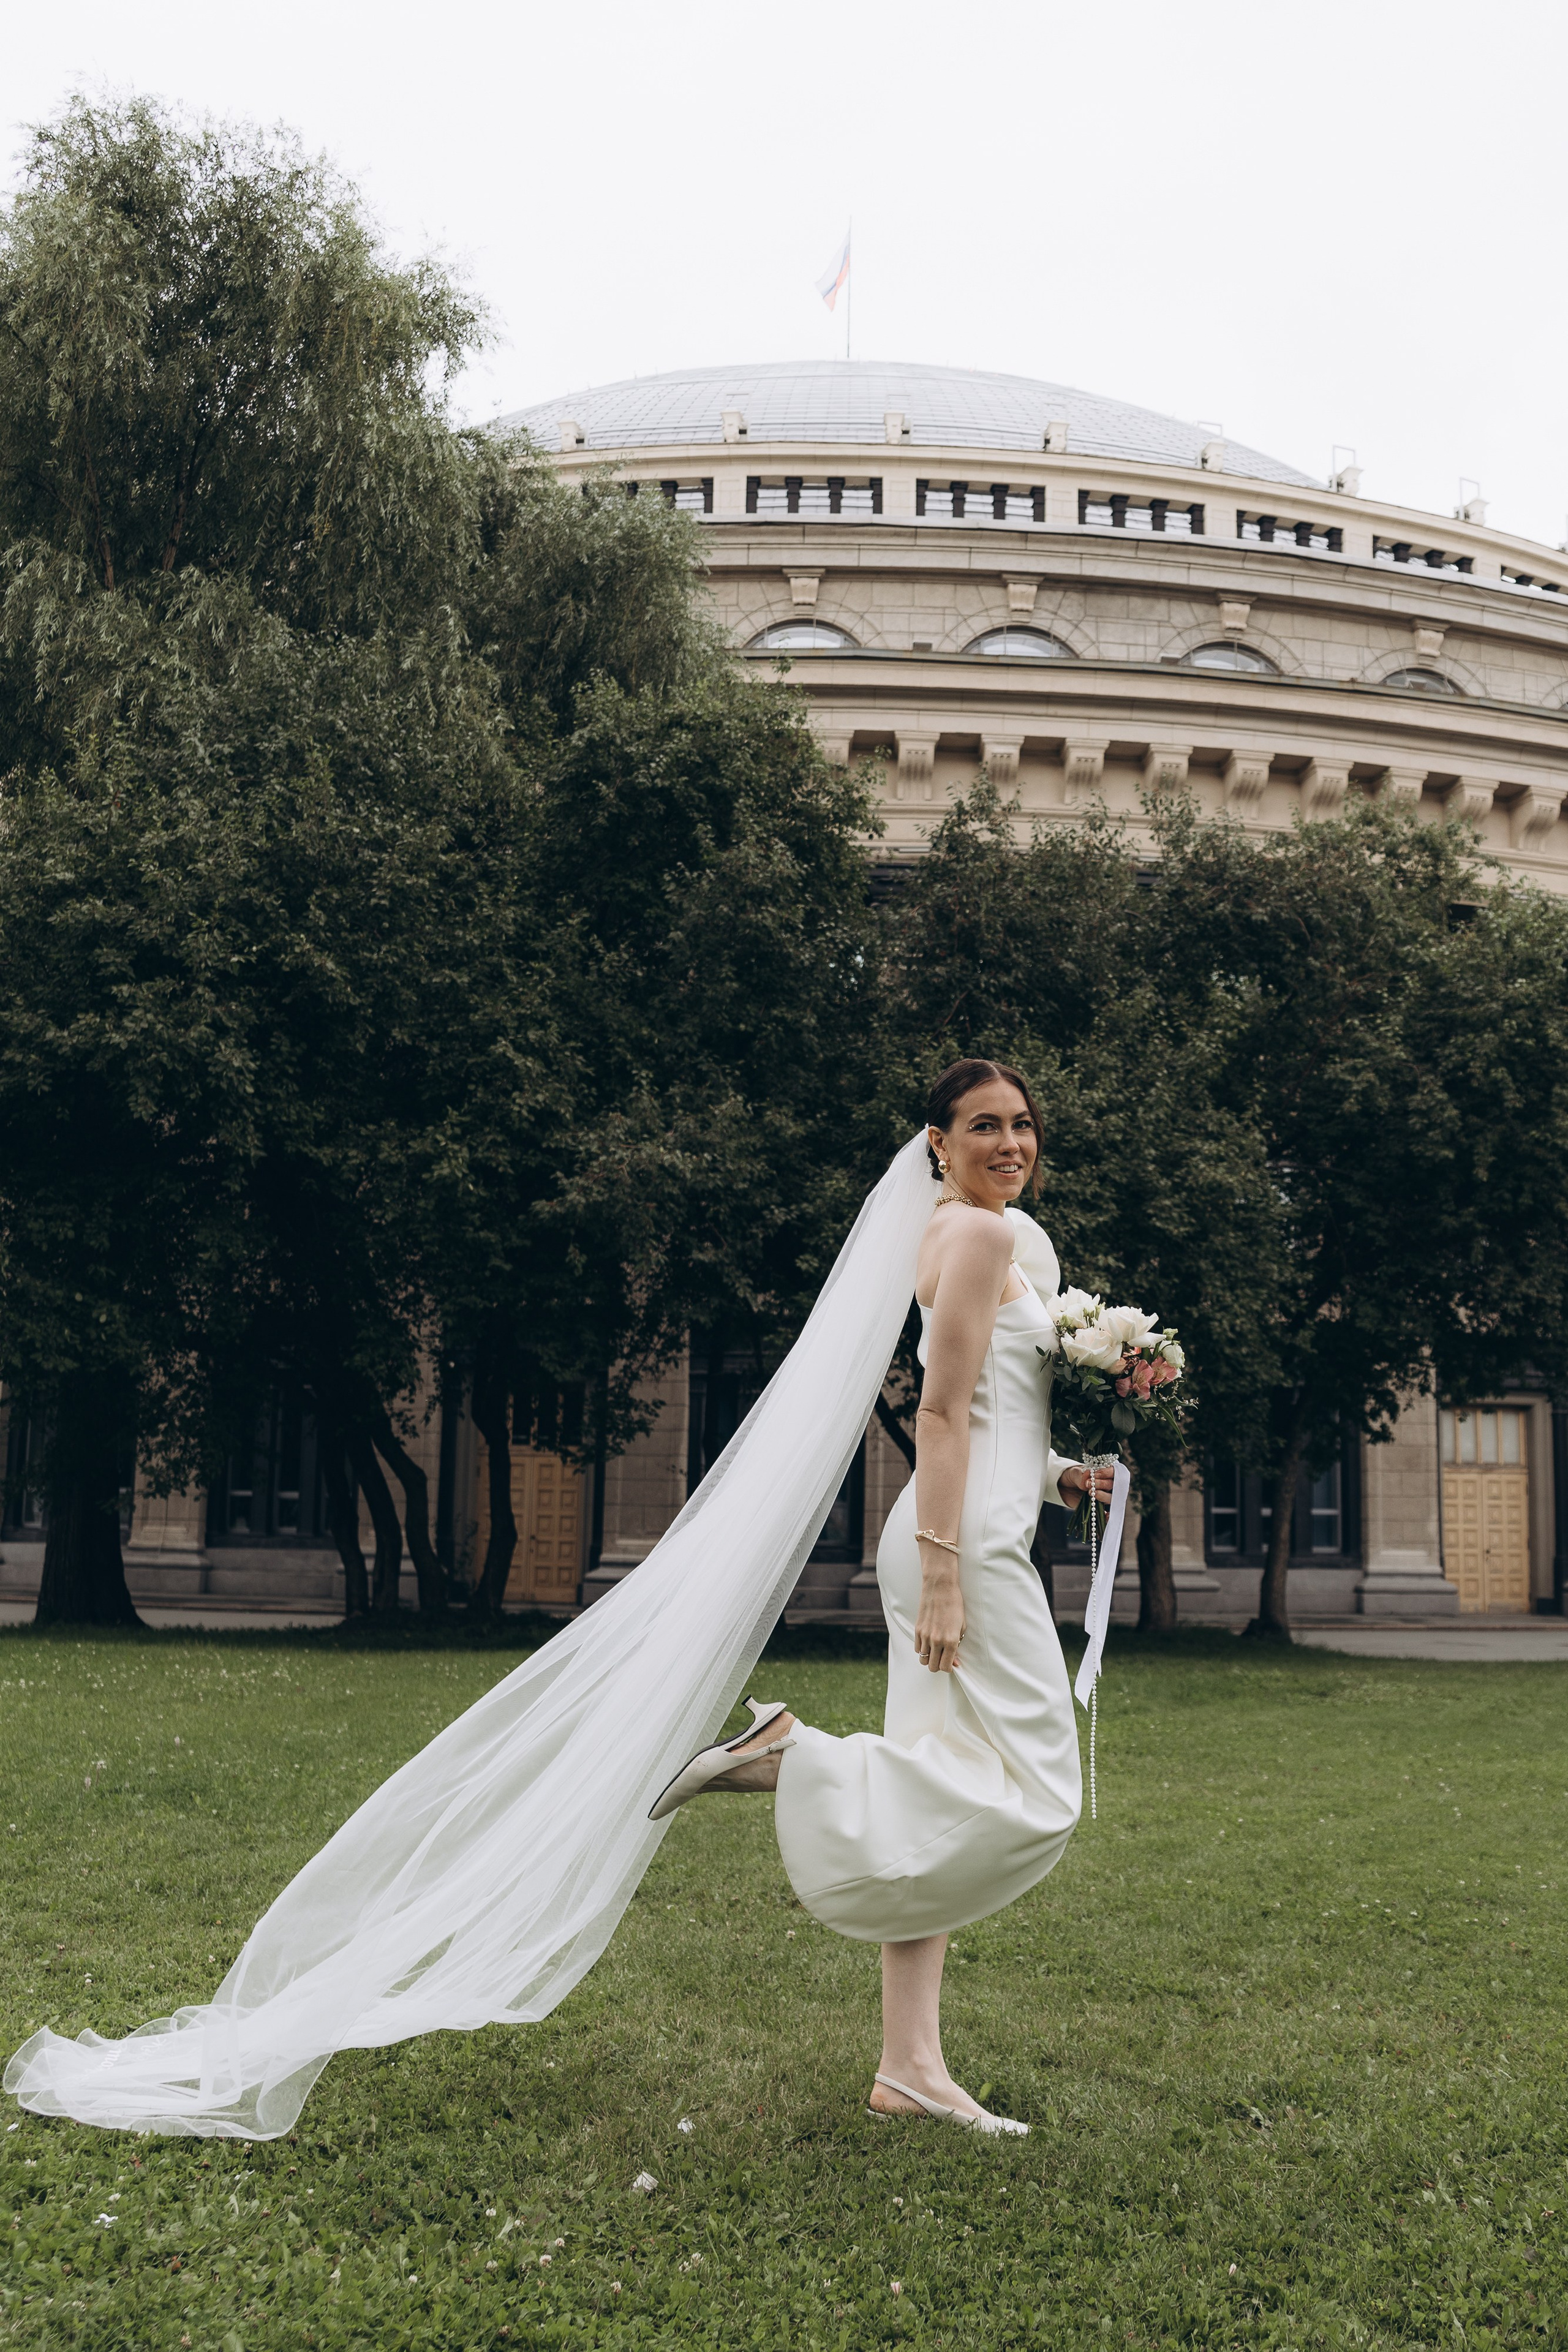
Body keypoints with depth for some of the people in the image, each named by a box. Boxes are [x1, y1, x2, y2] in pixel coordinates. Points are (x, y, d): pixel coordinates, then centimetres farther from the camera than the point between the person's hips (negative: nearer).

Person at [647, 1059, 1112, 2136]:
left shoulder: (973, 1233, 21)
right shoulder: (983, 1236, -9)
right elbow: (942, 1412, -16)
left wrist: (1057, 1473, 14)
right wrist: (943, 1571, -21)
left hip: (963, 1541, 10)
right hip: (969, 1539, -10)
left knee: (946, 1803, 8)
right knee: (1033, 1795, -10)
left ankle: (911, 2067, 11)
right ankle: (787, 1754, -10)